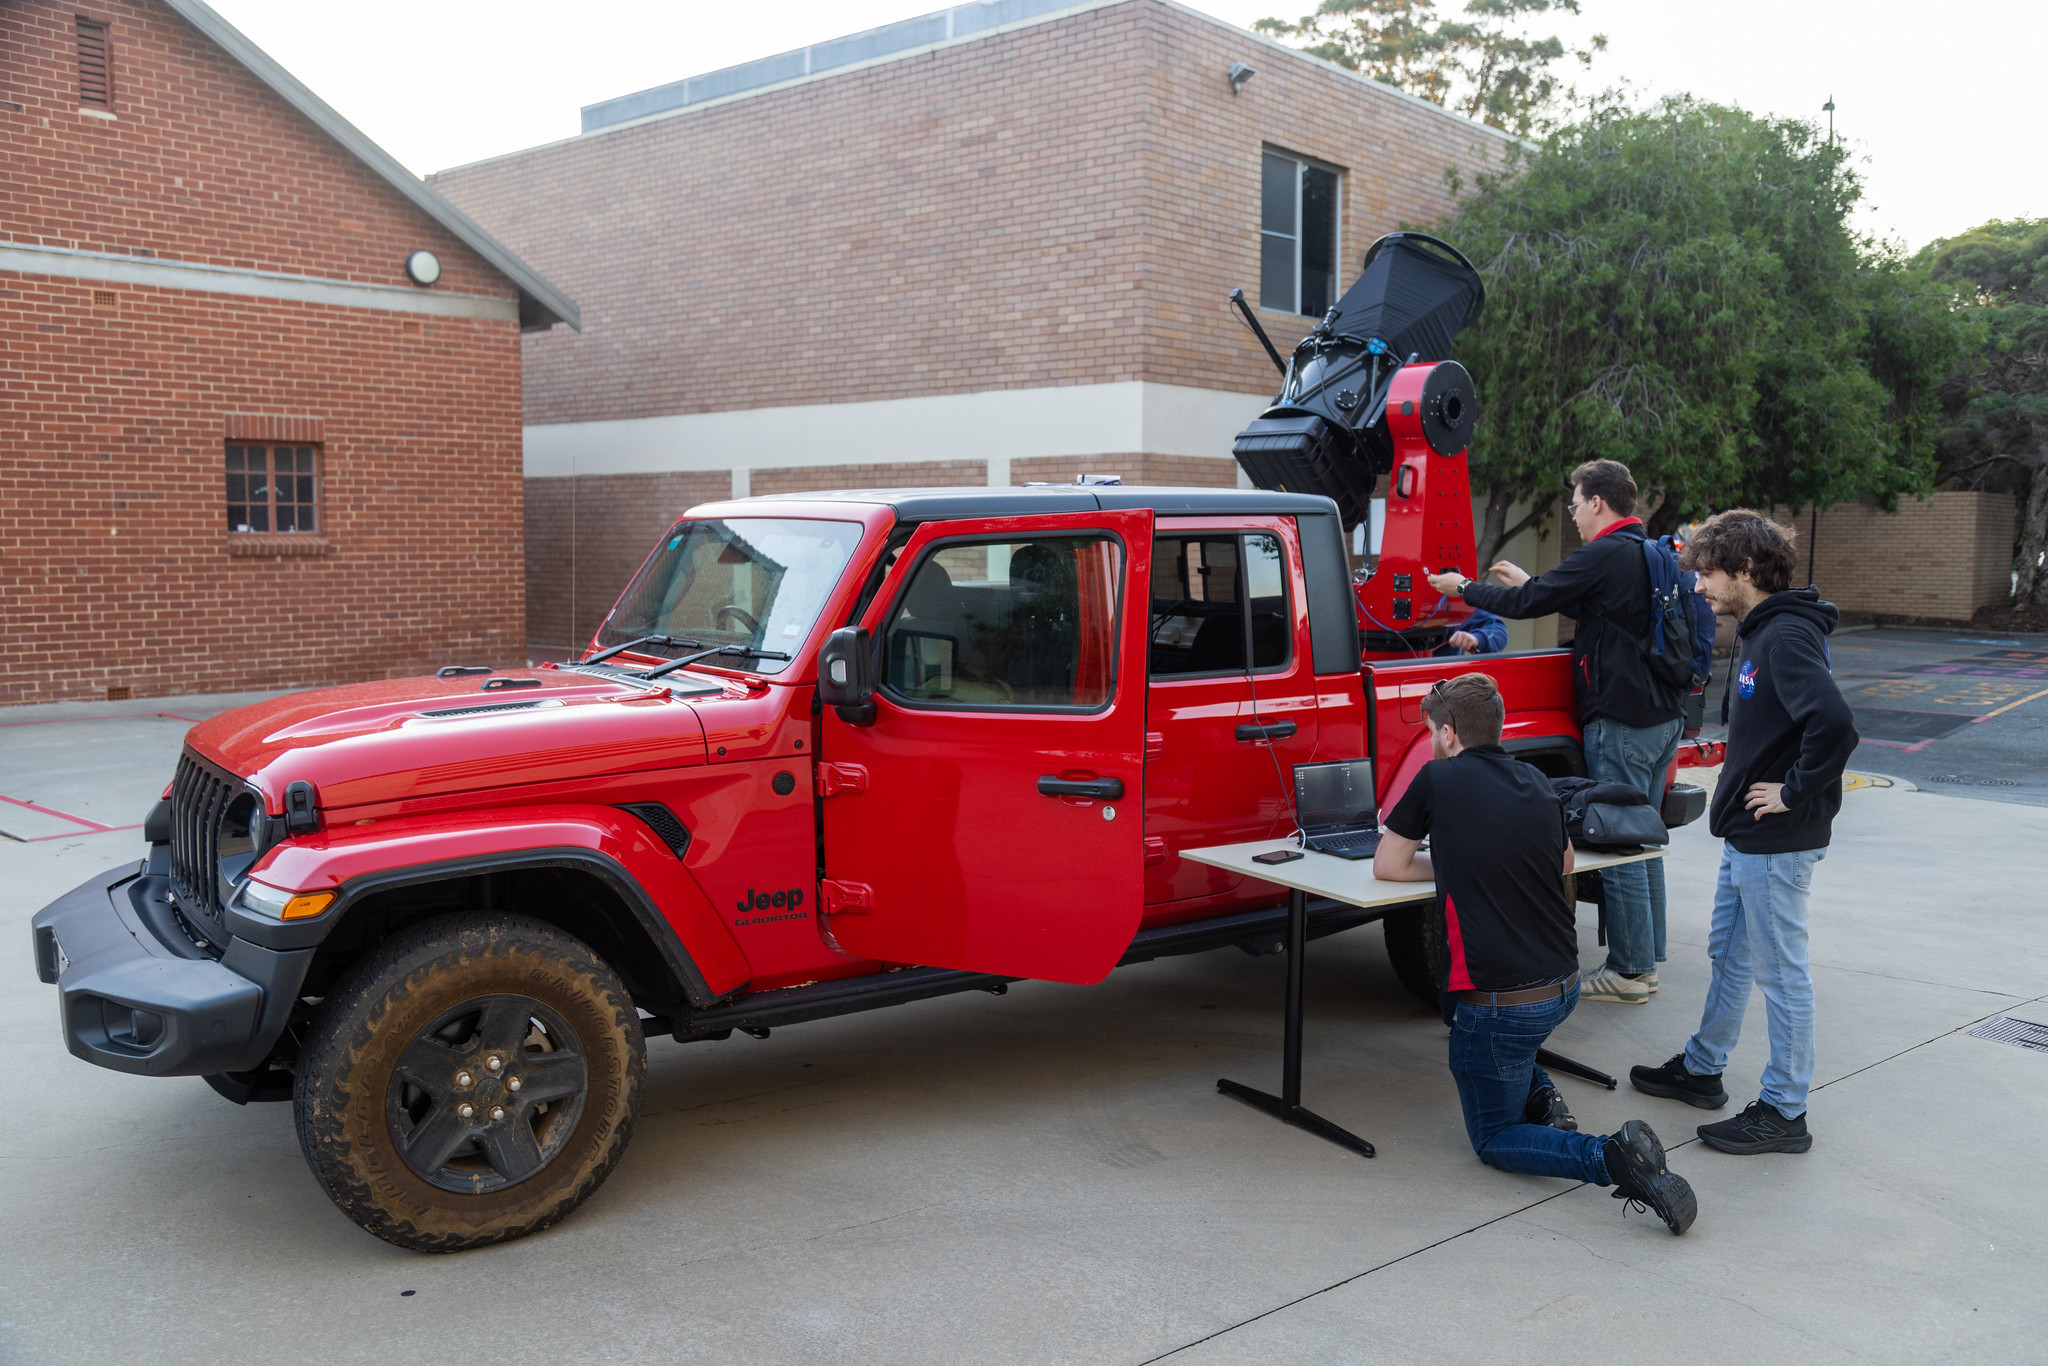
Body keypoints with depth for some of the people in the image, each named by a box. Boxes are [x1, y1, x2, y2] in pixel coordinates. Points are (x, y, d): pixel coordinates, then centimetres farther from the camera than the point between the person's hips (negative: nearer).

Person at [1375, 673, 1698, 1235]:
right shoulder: (1536, 782, 8)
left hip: (1502, 1002, -7)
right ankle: (1541, 1095, 16)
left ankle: (1610, 1157, -16)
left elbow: (1387, 866, 0)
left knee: (1494, 1140, 9)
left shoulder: (1438, 780, -9)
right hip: (1564, 984, 7)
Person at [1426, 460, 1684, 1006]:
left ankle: (1628, 972, 4)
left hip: (1623, 721, -10)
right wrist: (1528, 582, 30)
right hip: (1664, 715, 10)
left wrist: (1464, 588, 4)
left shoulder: (1605, 555, -16)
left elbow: (1528, 604, -12)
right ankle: (1645, 961, 24)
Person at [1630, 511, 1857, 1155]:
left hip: (1778, 840, -10)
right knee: (1729, 955, 21)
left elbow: (1834, 722, -34)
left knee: (1780, 971, 0)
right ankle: (1700, 1070, 35)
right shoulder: (1755, 631, 12)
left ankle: (1784, 1112, 11)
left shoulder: (1788, 635, -20)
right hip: (1746, 835, 10)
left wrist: (1796, 792, -24)